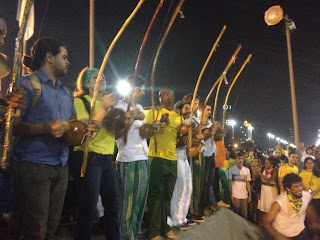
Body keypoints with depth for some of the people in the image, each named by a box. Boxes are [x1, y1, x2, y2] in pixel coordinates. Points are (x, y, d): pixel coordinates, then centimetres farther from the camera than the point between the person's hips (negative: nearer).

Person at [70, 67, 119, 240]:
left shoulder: (108, 102, 17)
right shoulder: (80, 101, -3)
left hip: (107, 158, 7)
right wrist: (103, 108, -21)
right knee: (88, 210, -2)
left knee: (113, 206, 11)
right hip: (87, 158, -7)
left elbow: (115, 130, 17)